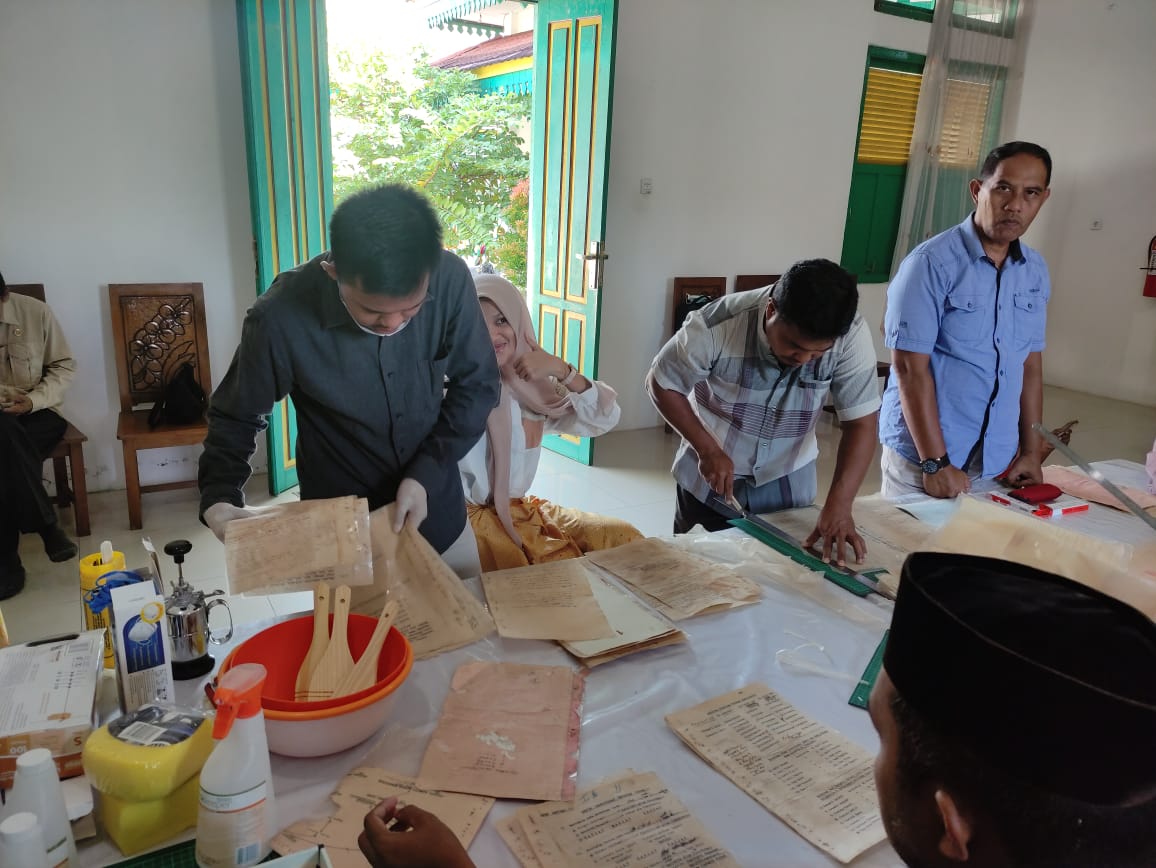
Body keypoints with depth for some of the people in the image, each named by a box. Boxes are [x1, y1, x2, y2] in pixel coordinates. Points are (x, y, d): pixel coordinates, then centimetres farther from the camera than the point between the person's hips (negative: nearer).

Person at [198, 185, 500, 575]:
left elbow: (477, 385, -9)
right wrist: (219, 498, -25)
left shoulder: (450, 279, -22)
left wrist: (426, 473, -19)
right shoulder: (281, 318, -26)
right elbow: (235, 417, -9)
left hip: (438, 511, 3)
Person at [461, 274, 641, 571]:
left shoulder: (531, 384, 3)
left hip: (521, 508, 6)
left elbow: (605, 418, -5)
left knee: (623, 537, -4)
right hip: (473, 515, -6)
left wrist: (561, 369, -15)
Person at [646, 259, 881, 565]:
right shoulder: (716, 326, -29)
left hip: (788, 482, 2)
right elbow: (661, 384, -15)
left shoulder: (852, 336, -24)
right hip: (709, 477, -1)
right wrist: (708, 449, -22)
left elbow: (860, 424, -20)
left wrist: (838, 504, -31)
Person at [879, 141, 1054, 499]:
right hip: (921, 456, -5)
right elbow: (910, 368, -16)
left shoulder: (1035, 271, 5)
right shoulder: (931, 263, -14)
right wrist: (936, 464, -18)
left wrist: (1032, 451, 9)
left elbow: (1031, 363, 12)